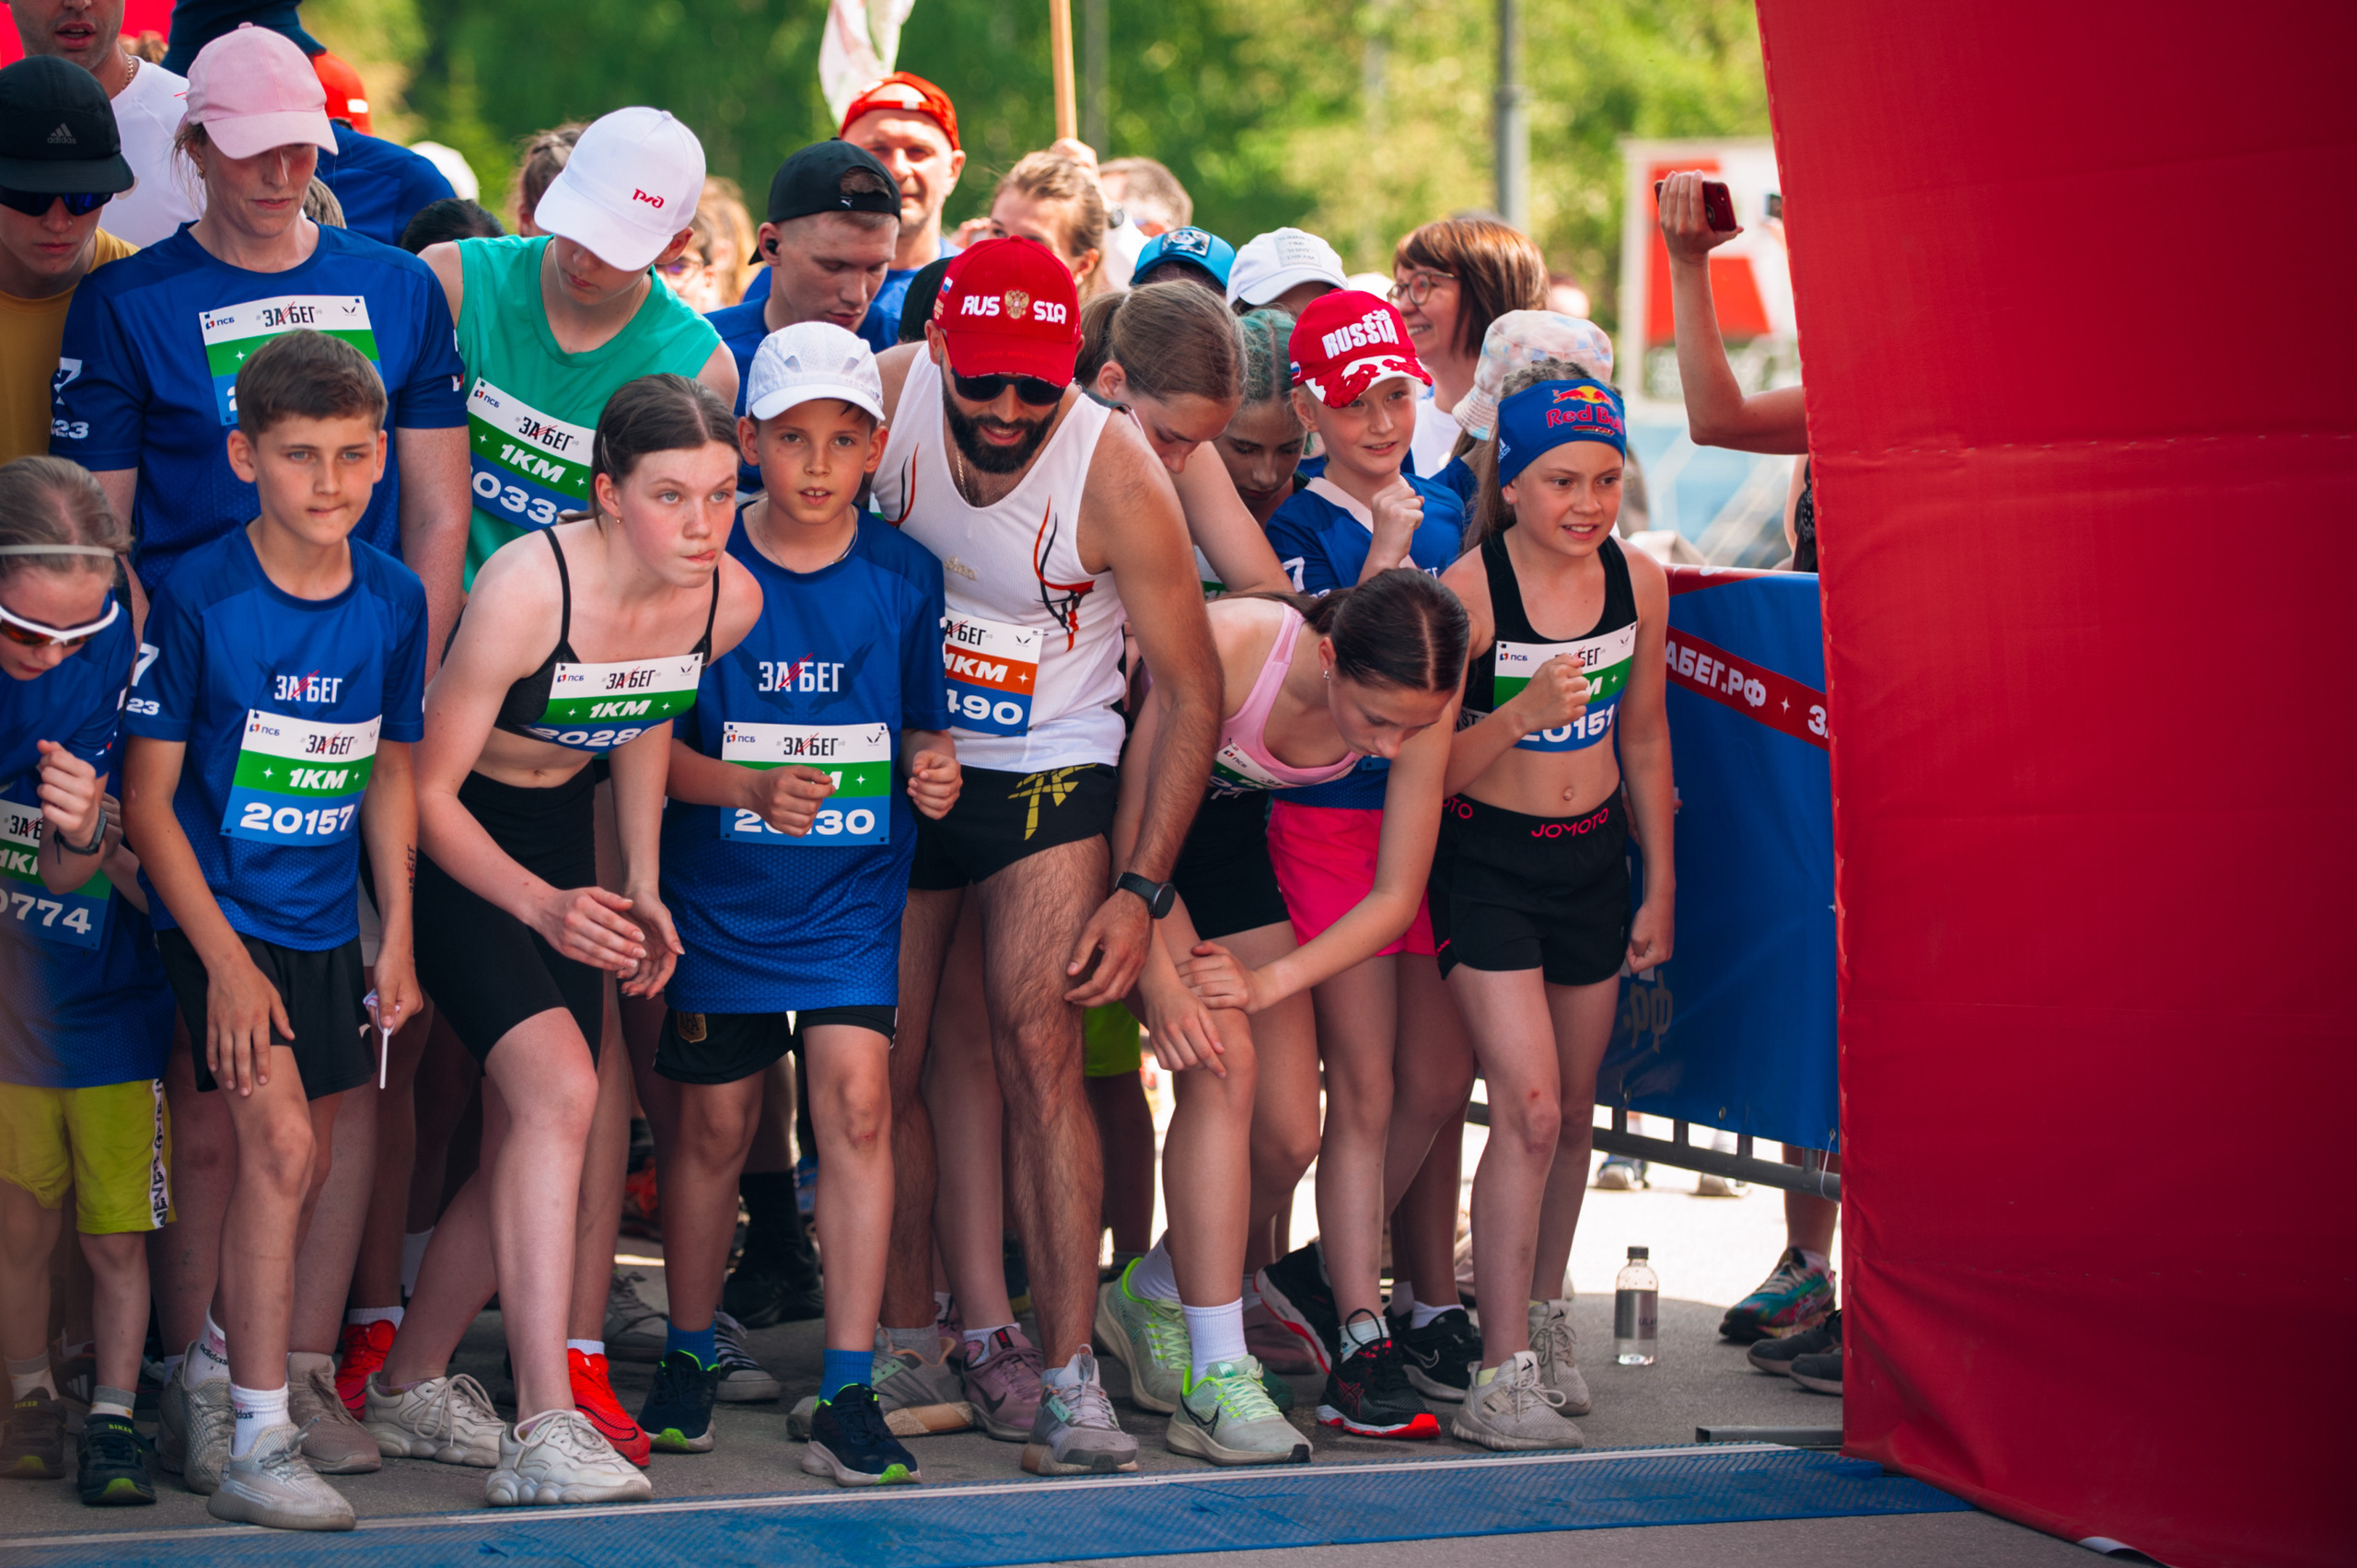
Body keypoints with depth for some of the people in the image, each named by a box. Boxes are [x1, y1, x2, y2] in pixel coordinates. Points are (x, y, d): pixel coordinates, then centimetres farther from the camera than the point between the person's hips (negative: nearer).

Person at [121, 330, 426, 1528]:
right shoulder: (198, 599, -15)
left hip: (324, 921, 6)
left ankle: (209, 1381, 33)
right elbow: (148, 799, -12)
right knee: (279, 1145, -17)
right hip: (220, 913, -5)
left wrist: (398, 937, 6)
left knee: (303, 1169, 11)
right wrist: (226, 961, -16)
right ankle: (253, 1442, -11)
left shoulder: (393, 599, -1)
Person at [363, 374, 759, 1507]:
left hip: (557, 838, 7)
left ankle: (410, 1387, 26)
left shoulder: (730, 600, -11)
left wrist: (642, 886, 5)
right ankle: (544, 1431, -29)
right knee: (558, 1088, -25)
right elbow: (427, 792, -21)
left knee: (531, 1153, 5)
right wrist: (540, 906, -30)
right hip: (447, 846, -7)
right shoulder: (526, 589, -29)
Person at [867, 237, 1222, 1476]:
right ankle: (907, 1340, 20)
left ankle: (1070, 1374, -14)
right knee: (880, 1066, 4)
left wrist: (1142, 888, -16)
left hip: (1046, 778, -3)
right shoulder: (887, 398, -14)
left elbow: (1192, 691, -11)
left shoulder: (1118, 477, -19)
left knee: (1039, 1052, -15)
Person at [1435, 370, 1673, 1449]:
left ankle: (1546, 1315, 35)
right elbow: (1434, 769, -14)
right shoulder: (1468, 591, -18)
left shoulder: (1640, 583, -3)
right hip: (1487, 862, -5)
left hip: (1592, 858, 5)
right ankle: (1502, 1375, -13)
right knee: (1527, 1105, -15)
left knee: (1573, 1108, 14)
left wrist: (1661, 887, 13)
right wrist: (1521, 714, -31)